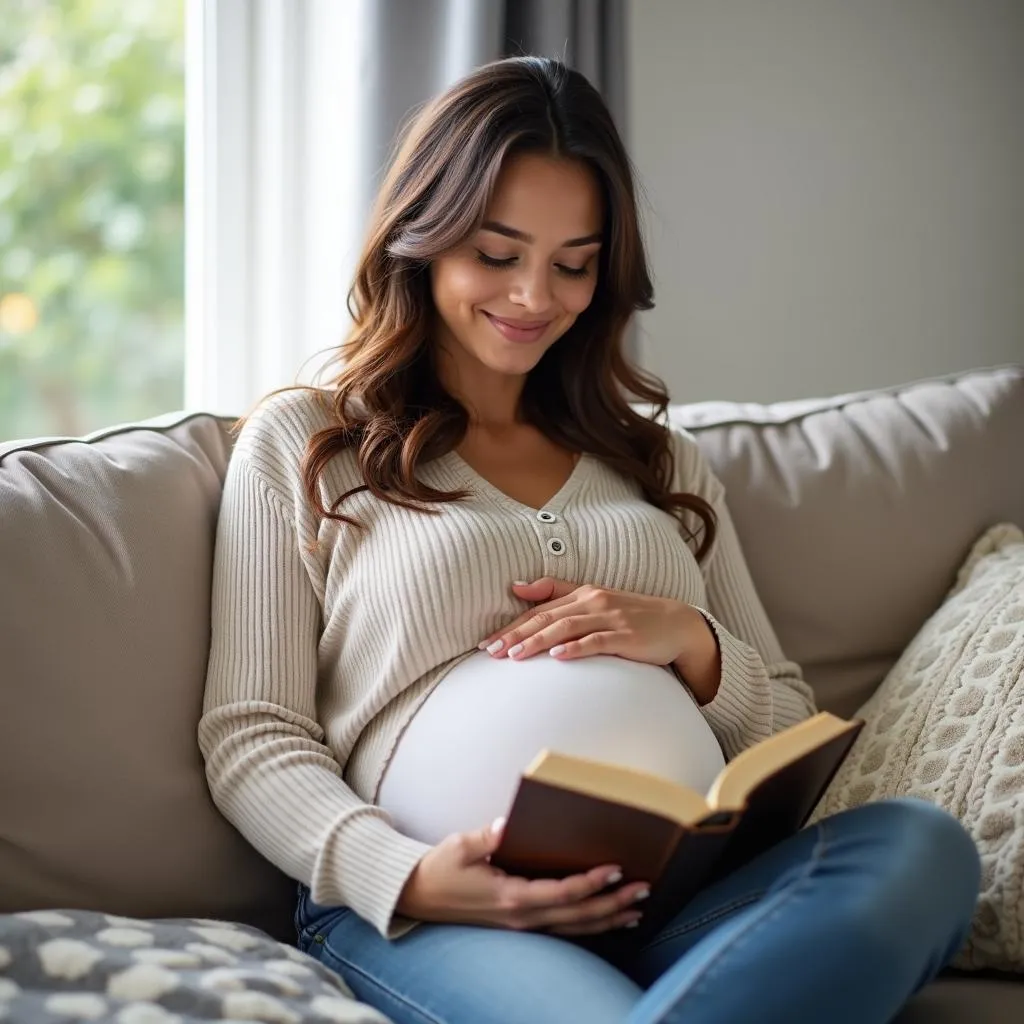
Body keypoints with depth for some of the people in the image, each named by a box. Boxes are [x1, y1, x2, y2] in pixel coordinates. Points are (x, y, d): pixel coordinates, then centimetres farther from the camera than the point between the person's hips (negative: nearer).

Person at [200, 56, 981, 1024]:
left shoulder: (660, 460, 25)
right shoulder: (301, 444, 13)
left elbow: (787, 724, 22)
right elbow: (250, 737, 4)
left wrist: (689, 641, -1)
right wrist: (407, 878, -16)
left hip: (683, 896, 6)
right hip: (423, 914, -6)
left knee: (920, 844, -30)